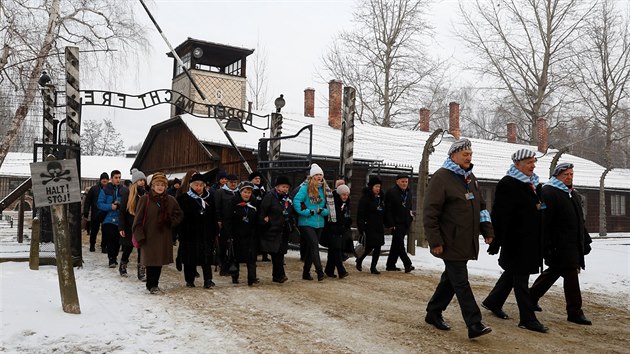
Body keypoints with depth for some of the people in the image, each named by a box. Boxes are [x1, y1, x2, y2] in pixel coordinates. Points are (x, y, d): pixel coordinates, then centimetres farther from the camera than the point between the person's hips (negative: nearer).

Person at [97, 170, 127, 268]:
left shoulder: (124, 190, 6)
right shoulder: (105, 190, 1)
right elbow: (100, 204, -2)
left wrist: (120, 205, -12)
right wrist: (111, 206, -16)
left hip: (120, 220, 2)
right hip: (108, 219, -2)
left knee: (117, 240, 7)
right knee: (110, 240, -8)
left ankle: (114, 257, 23)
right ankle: (112, 259, -3)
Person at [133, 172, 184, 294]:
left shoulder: (170, 200, 5)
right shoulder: (145, 199, -5)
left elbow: (179, 215, 15)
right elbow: (138, 219, -4)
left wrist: (171, 221, -4)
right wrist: (139, 236, -10)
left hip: (163, 236, 4)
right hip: (149, 236, -3)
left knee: (159, 261, 9)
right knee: (151, 261, -1)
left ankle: (154, 284, 22)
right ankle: (151, 285, 12)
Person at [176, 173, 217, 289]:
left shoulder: (209, 198, 9)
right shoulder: (184, 198, -2)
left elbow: (213, 217, 12)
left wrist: (214, 232, 8)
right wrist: (181, 232, -12)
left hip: (206, 234, 2)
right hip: (189, 234, -2)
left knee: (206, 257, -3)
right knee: (190, 258, 6)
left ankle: (208, 280, -4)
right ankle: (189, 280, 18)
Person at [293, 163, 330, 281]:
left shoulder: (324, 189, 9)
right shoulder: (305, 188, -7)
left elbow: (330, 206, 14)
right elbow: (296, 201, -16)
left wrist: (323, 211, -6)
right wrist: (306, 212, -18)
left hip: (319, 224, 6)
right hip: (306, 223, -6)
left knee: (311, 248, 12)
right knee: (314, 245, -16)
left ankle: (306, 272, 21)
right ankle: (319, 271, -14)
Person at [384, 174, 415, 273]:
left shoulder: (409, 193, 15)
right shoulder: (391, 192, -8)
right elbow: (388, 210, -12)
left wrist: (410, 219, 13)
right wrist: (391, 224, -17)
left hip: (405, 224, 7)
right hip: (396, 224, -7)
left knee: (396, 244, 11)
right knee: (400, 244, -11)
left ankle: (390, 265, 16)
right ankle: (407, 264, -11)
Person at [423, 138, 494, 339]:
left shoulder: (470, 178, 16)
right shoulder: (441, 177, -11)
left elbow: (481, 206, 24)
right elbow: (430, 212, -15)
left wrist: (487, 231, 14)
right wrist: (435, 241, -17)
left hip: (466, 242, 9)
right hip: (450, 243, -9)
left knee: (451, 278, 15)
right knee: (461, 283, -6)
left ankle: (433, 313, 28)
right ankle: (474, 324, -3)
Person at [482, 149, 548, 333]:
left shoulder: (534, 184, 14)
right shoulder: (508, 184, -14)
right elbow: (500, 215, -19)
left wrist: (539, 240, 21)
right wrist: (496, 242, -22)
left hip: (530, 240, 9)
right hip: (516, 240, -9)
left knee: (512, 273, 18)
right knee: (521, 278, -2)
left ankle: (493, 302, 34)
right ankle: (528, 319, 6)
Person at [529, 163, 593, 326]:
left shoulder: (574, 195, 19)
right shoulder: (548, 192, -11)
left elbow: (580, 220, 27)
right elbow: (544, 222, -17)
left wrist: (586, 241, 23)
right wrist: (547, 246, -22)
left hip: (573, 245, 9)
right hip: (559, 244, -9)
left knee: (554, 272, 15)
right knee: (570, 275, -7)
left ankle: (531, 298, 28)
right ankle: (575, 312, 3)